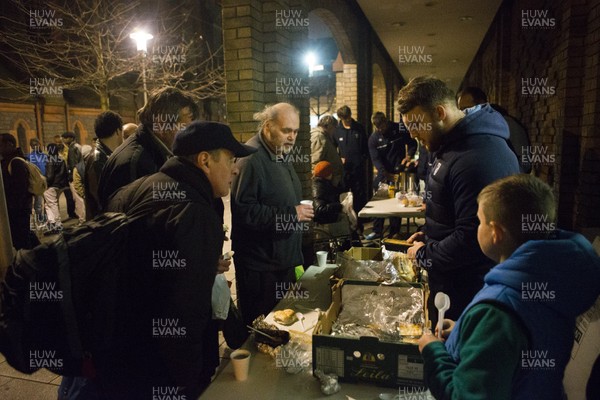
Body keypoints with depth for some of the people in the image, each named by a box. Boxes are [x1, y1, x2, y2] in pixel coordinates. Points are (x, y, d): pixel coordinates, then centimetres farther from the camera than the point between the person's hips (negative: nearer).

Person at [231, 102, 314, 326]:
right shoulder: (252, 159, -19)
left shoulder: (279, 157, 13)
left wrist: (301, 211, 10)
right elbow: (244, 210, -29)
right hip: (260, 265, -9)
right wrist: (291, 214, -25)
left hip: (284, 260, 9)